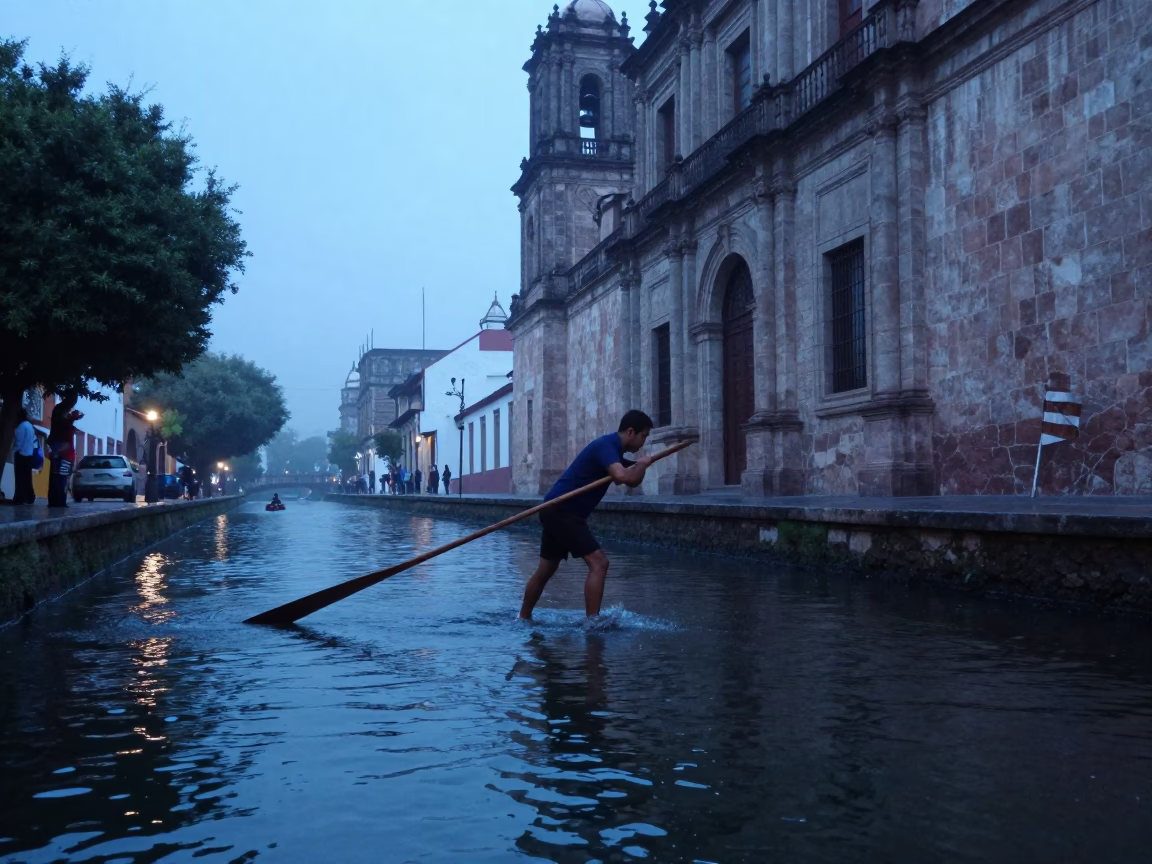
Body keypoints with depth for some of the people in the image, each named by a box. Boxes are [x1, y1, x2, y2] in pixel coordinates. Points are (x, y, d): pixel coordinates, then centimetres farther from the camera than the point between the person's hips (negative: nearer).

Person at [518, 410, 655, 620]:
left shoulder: (611, 448, 16)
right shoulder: (607, 445, -16)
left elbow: (632, 482, 20)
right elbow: (622, 477, -33)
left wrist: (641, 465, 0)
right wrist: (642, 464, -14)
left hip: (557, 511, 10)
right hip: (562, 511, -10)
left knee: (546, 569, 17)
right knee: (598, 562, -14)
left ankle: (523, 618, 28)